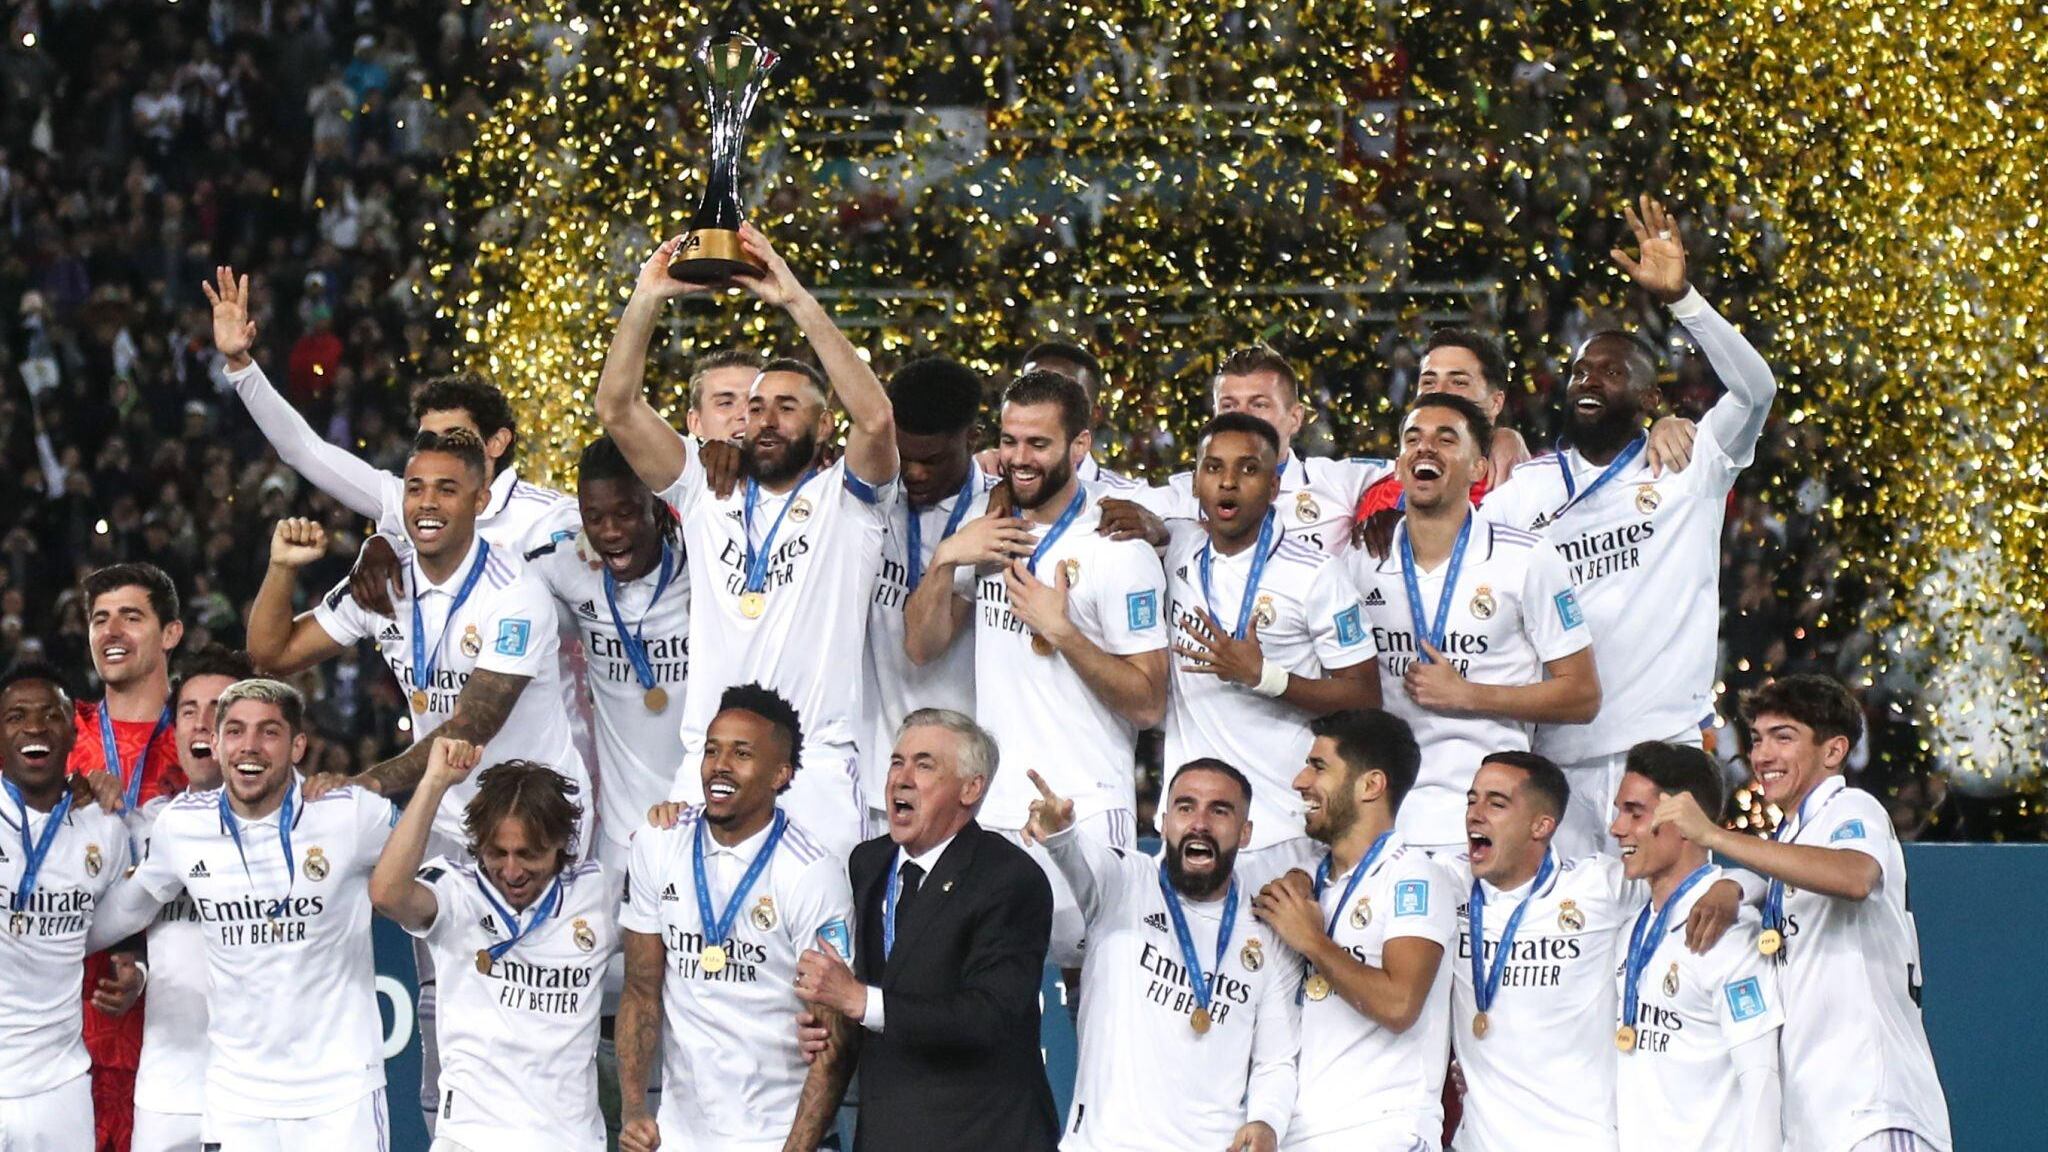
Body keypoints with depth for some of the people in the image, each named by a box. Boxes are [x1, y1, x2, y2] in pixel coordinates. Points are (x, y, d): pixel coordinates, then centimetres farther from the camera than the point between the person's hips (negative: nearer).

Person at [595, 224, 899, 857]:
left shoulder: (845, 498, 7)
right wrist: (647, 300, -2)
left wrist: (797, 301, -16)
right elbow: (618, 409, 9)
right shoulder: (709, 492, 17)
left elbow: (876, 419, -13)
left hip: (815, 765, -3)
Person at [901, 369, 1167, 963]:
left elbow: (1148, 704, -10)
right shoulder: (987, 532, 13)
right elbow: (921, 646, 11)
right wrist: (946, 560, -4)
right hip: (992, 810, 6)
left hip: (1083, 815, -6)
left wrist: (1060, 629, -18)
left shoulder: (1116, 552, -8)